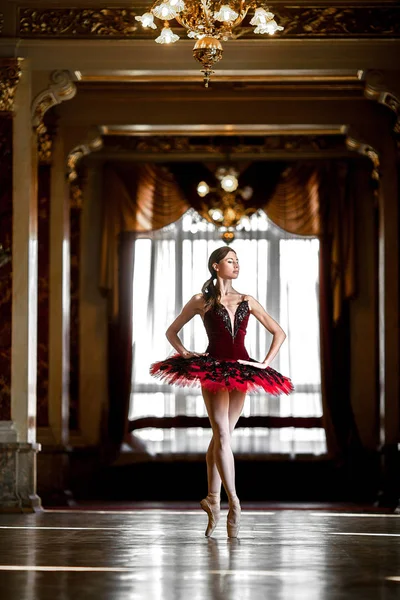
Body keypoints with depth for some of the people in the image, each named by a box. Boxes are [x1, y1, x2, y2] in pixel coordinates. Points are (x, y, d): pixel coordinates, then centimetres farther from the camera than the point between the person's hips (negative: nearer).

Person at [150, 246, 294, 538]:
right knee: (222, 436, -13)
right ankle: (234, 504, -19)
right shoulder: (201, 302, 5)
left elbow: (279, 333, 15)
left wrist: (265, 362, 4)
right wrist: (186, 354, -1)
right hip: (213, 371, -3)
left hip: (241, 372, 3)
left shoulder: (247, 302, 11)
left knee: (220, 437, 6)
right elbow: (171, 332, 14)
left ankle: (213, 500, 15)